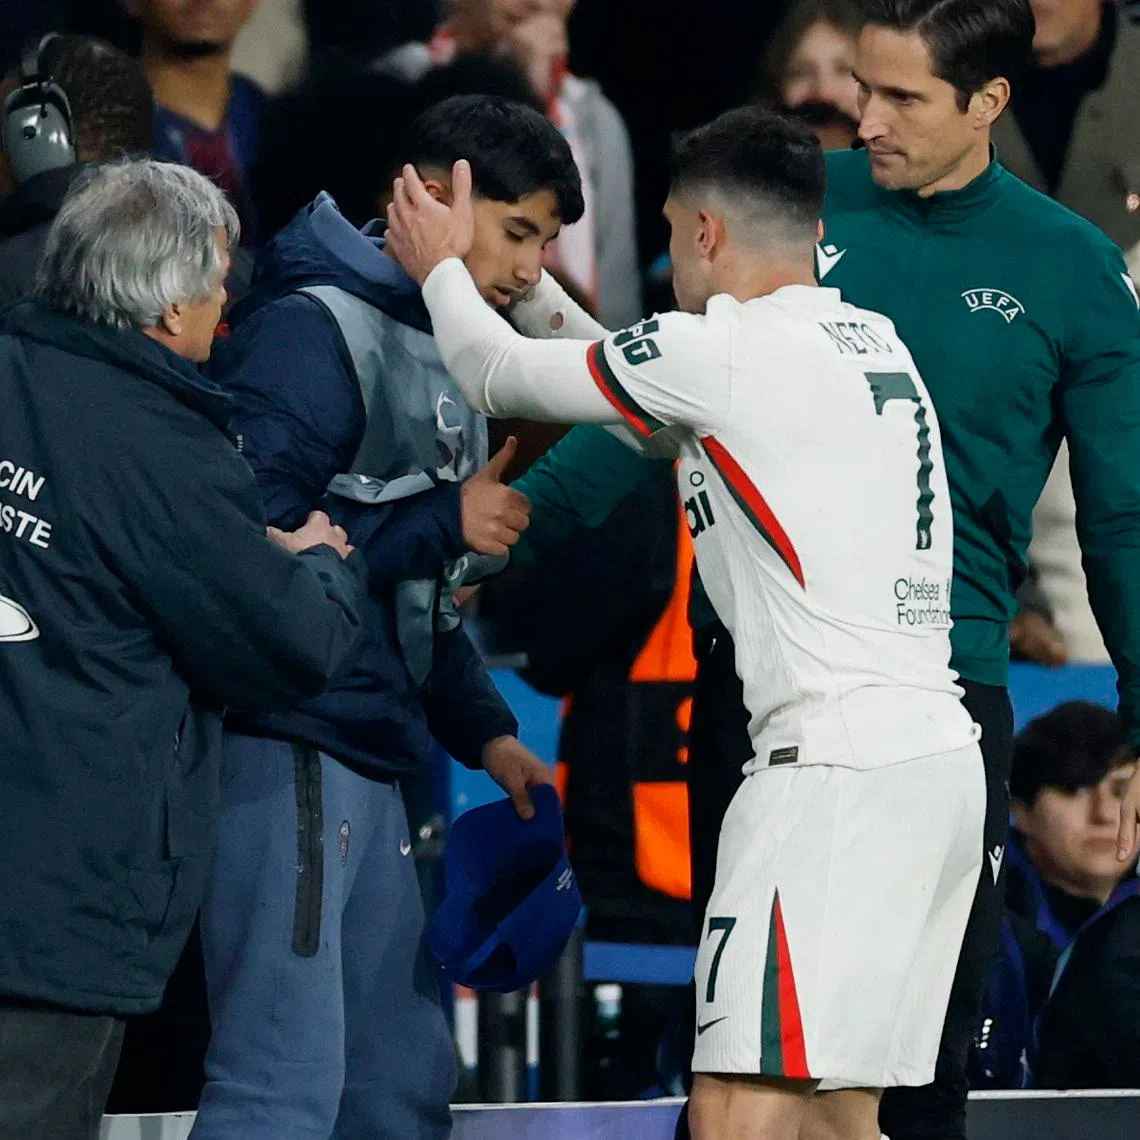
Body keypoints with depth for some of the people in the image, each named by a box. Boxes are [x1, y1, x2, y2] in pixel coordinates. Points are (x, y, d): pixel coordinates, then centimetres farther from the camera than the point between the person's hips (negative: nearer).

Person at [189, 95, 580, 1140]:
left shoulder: (436, 348, 19)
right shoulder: (311, 331, -12)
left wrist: (482, 729, 15)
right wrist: (442, 525, -16)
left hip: (369, 761, 10)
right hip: (285, 751, -10)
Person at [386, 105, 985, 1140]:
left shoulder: (729, 350, -7)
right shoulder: (874, 344, 18)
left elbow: (499, 376, 5)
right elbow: (659, 415, 34)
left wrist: (442, 267, 25)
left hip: (837, 764, -9)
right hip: (941, 753, 9)